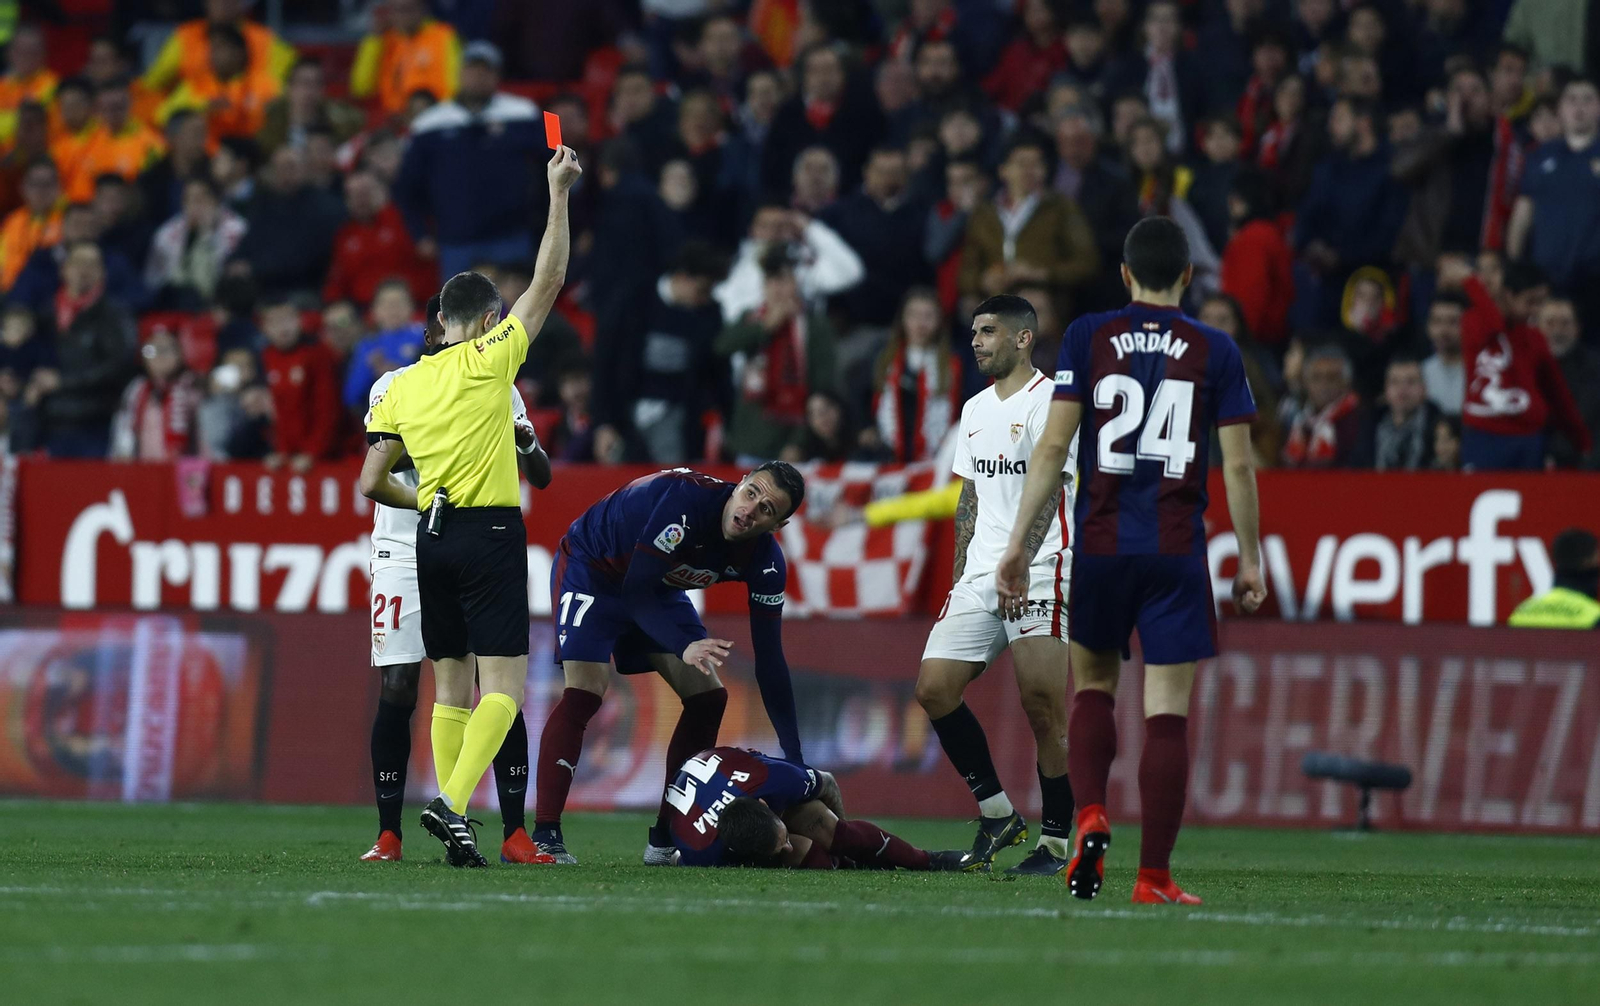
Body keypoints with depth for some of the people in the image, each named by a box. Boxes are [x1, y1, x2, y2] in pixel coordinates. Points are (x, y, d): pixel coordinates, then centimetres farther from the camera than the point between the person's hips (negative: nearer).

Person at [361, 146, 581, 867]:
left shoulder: (400, 387, 9)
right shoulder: (488, 360, -4)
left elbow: (373, 485, 9)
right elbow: (548, 281, -1)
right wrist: (559, 193, 5)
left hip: (433, 537, 5)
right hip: (490, 533, -5)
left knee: (452, 686, 9)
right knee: (503, 684, -6)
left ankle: (454, 828, 3)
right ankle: (452, 803, -24)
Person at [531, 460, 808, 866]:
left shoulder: (765, 562, -17)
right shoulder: (687, 497, -36)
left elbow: (769, 660, -12)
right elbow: (636, 591, -35)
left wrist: (795, 761, -15)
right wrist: (685, 647, -50)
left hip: (656, 589, 7)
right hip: (589, 570, -7)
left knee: (708, 696, -3)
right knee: (584, 692, -24)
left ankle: (666, 841, 5)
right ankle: (544, 836, -25)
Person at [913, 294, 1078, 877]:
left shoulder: (1049, 401, -5)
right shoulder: (976, 408, 20)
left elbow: (1047, 490, -14)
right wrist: (960, 575, 17)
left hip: (1039, 570, -8)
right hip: (981, 575, 8)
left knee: (1043, 706, -10)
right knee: (934, 688, -2)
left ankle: (1055, 843, -3)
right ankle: (996, 813, 9)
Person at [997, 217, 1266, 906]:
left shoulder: (1088, 337, 2)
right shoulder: (1214, 351, 2)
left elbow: (1052, 447, -2)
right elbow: (1238, 466, 1)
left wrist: (1018, 543, 1)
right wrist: (1250, 560, 10)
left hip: (1100, 545, 1)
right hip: (1178, 552, -1)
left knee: (1093, 686, 20)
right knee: (1167, 715, 0)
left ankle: (1089, 818, -3)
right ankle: (1153, 878, -3)